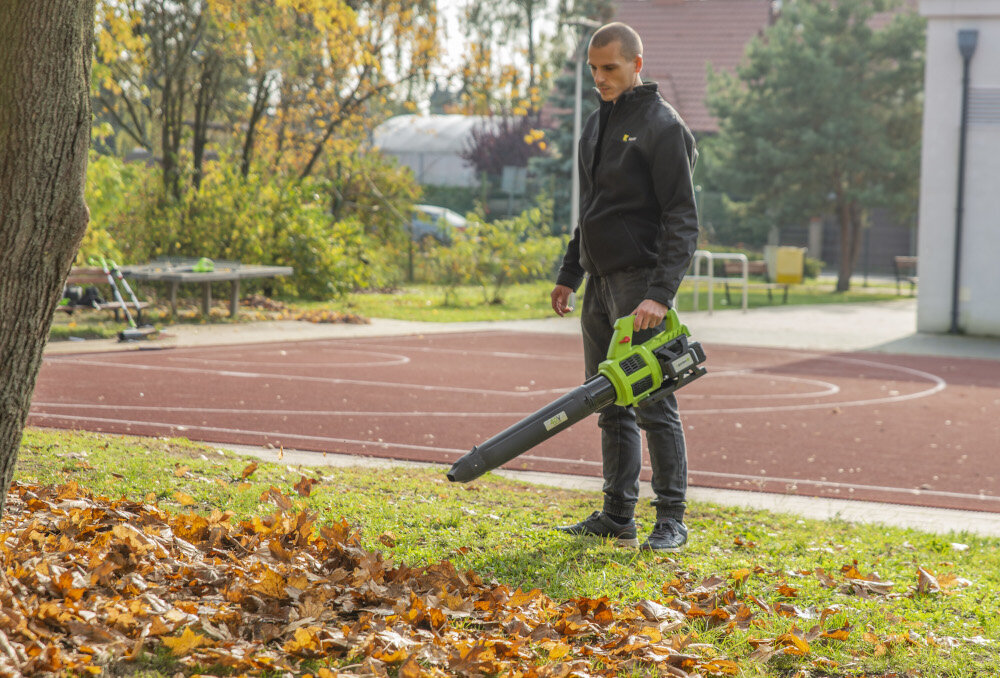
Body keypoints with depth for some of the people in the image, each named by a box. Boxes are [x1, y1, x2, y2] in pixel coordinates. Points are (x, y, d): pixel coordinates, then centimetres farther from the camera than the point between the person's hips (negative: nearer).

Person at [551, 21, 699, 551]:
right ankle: (617, 517, 16)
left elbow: (682, 219, -16)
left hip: (641, 283, -8)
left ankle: (671, 521, -1)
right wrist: (568, 274, 21)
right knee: (612, 408, 10)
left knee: (654, 405, -7)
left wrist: (660, 293, -24)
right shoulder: (597, 124, 16)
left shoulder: (662, 126, -11)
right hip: (600, 282, 8)